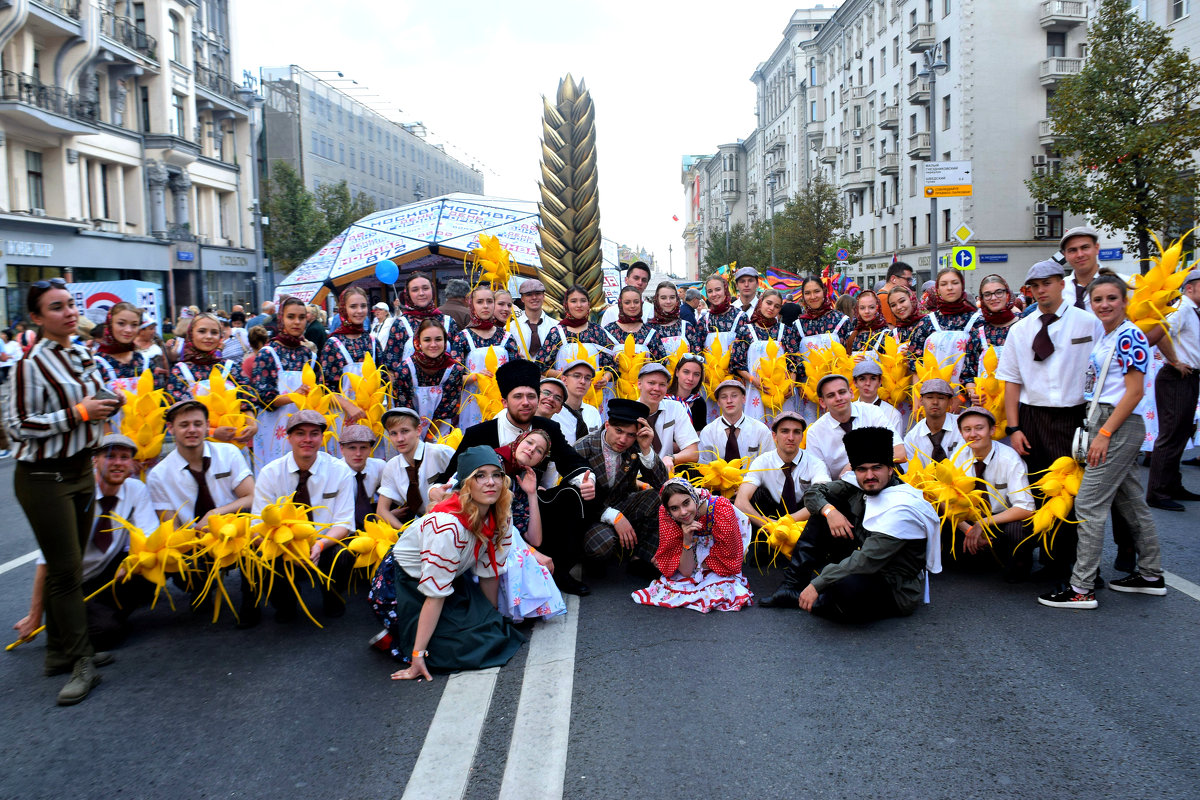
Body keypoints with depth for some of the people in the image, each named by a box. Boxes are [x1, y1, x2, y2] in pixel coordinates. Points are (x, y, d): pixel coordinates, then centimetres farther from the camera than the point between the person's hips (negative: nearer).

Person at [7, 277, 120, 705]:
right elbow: (18, 426, -16)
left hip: (81, 470, 7)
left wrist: (104, 406, 3)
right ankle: (82, 662, 6)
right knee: (65, 570, -2)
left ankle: (60, 650, 24)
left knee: (67, 565, 13)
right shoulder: (32, 363, -15)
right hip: (44, 477, -7)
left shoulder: (83, 355, 8)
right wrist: (78, 413, -19)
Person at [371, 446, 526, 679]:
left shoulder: (500, 518, -13)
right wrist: (417, 656, -28)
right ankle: (396, 638, 4)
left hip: (454, 580, 8)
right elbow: (435, 595, -32)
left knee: (492, 632, -6)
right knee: (467, 646, -18)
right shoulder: (447, 526, -34)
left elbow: (489, 573, 0)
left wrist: (491, 620, 8)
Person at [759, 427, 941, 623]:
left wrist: (817, 585, -30)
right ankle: (793, 584, -7)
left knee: (849, 586, -42)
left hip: (894, 591, -8)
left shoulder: (901, 508, -24)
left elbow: (868, 560, -30)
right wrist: (829, 511, -16)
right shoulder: (857, 485, -1)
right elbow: (813, 492, 7)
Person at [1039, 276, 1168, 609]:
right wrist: (1099, 433, 13)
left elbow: (1135, 391, -16)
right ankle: (1151, 575, 27)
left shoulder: (1129, 336, -12)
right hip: (1102, 424, 9)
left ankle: (1082, 588, -7)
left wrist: (1104, 434, -18)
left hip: (1119, 425, -9)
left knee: (1089, 504, -10)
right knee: (1132, 501, 16)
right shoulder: (1102, 338, 15)